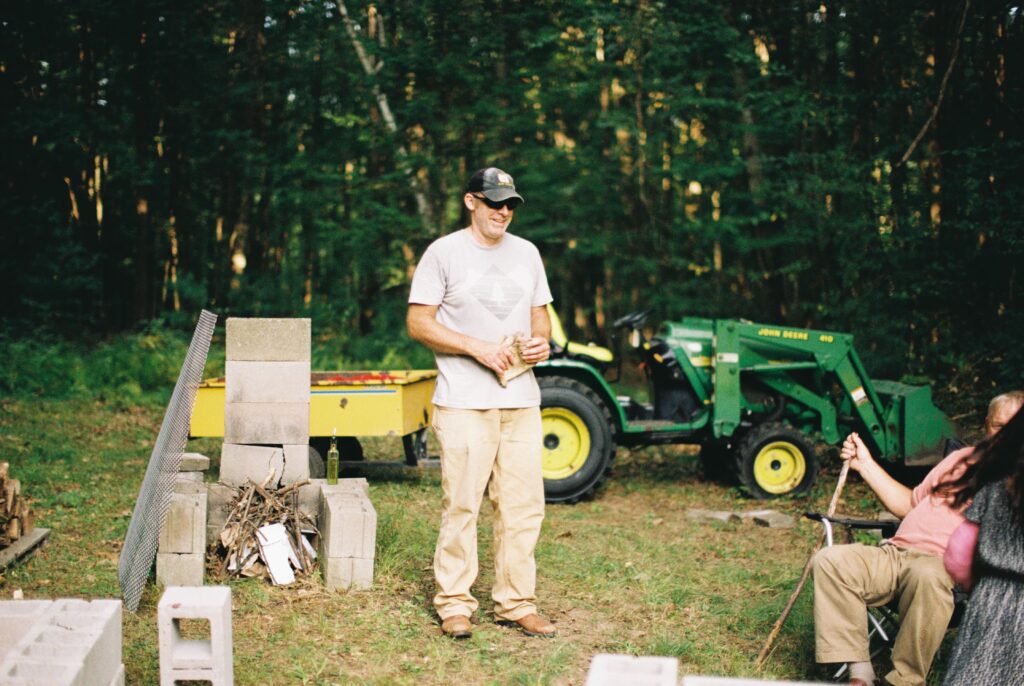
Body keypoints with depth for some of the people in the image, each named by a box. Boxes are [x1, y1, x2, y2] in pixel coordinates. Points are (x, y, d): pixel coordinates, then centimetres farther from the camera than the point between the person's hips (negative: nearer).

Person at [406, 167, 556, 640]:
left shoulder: (526, 253, 15)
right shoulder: (444, 252, -1)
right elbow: (418, 322, -5)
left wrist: (542, 341, -1)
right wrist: (476, 346, -15)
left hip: (521, 400, 5)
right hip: (464, 401, -5)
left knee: (524, 504, 5)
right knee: (461, 504, -3)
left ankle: (516, 603, 15)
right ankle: (454, 603, 9)